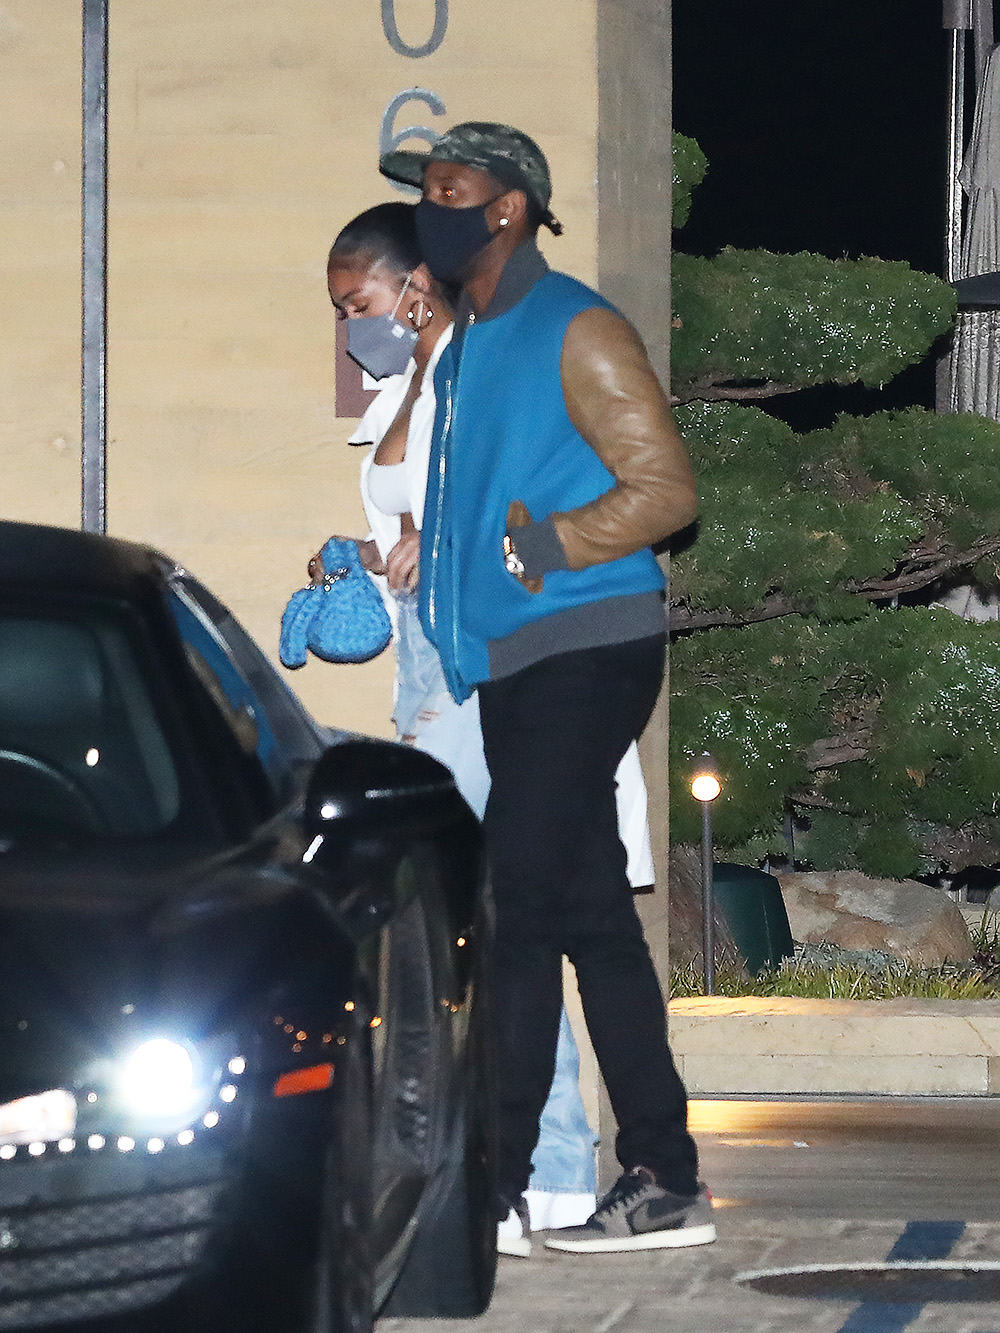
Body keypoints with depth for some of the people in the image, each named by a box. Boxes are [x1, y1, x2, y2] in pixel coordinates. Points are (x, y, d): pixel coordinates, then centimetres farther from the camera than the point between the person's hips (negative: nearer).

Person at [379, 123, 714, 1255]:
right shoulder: (467, 345, 19)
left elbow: (666, 488, -13)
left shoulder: (574, 331, -8)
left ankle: (487, 1183, -9)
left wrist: (540, 546, -22)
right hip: (515, 665, 9)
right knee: (592, 918, 7)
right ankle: (663, 1182, 8)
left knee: (516, 907, -11)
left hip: (583, 651, -9)